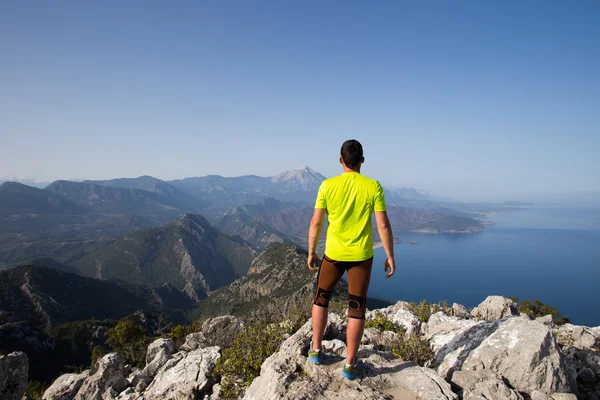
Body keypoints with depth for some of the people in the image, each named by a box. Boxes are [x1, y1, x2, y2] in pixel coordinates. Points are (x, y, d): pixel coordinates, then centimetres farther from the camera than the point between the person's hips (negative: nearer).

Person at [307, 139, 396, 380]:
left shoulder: (328, 185, -8)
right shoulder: (373, 187, -8)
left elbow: (316, 223, -5)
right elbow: (383, 225, -9)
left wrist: (311, 252, 7)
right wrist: (390, 256, 1)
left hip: (333, 254, 1)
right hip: (361, 256, 0)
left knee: (321, 298, 21)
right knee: (357, 308, 9)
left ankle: (316, 349, 29)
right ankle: (350, 364, 17)